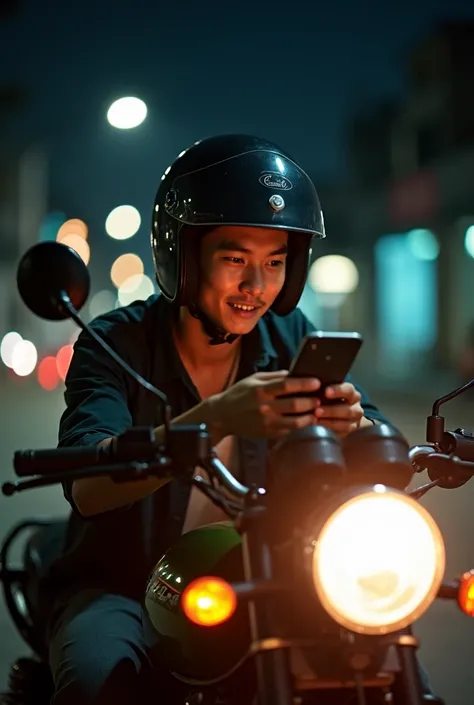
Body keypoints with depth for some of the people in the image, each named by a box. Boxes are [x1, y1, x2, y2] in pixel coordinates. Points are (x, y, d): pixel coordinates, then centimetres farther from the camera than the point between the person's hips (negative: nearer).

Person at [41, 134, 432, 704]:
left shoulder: (293, 340, 1)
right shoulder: (116, 342, -11)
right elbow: (86, 485, -29)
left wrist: (355, 424, -32)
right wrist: (217, 418, -45)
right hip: (120, 588, -3)